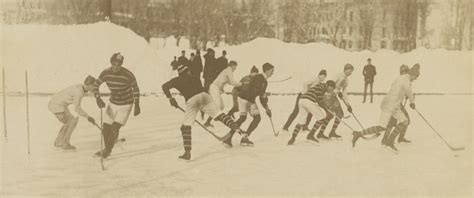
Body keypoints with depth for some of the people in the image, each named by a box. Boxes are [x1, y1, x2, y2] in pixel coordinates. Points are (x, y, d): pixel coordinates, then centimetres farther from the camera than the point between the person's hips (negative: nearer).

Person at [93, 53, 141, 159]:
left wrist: (137, 105, -10)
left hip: (126, 105, -4)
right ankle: (107, 150, 31)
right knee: (105, 129, 5)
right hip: (113, 103, 4)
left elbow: (136, 88, -9)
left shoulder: (128, 75, -24)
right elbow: (95, 85, -1)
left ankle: (108, 150, 6)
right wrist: (98, 99, -17)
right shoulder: (106, 73, -14)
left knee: (114, 129, -16)